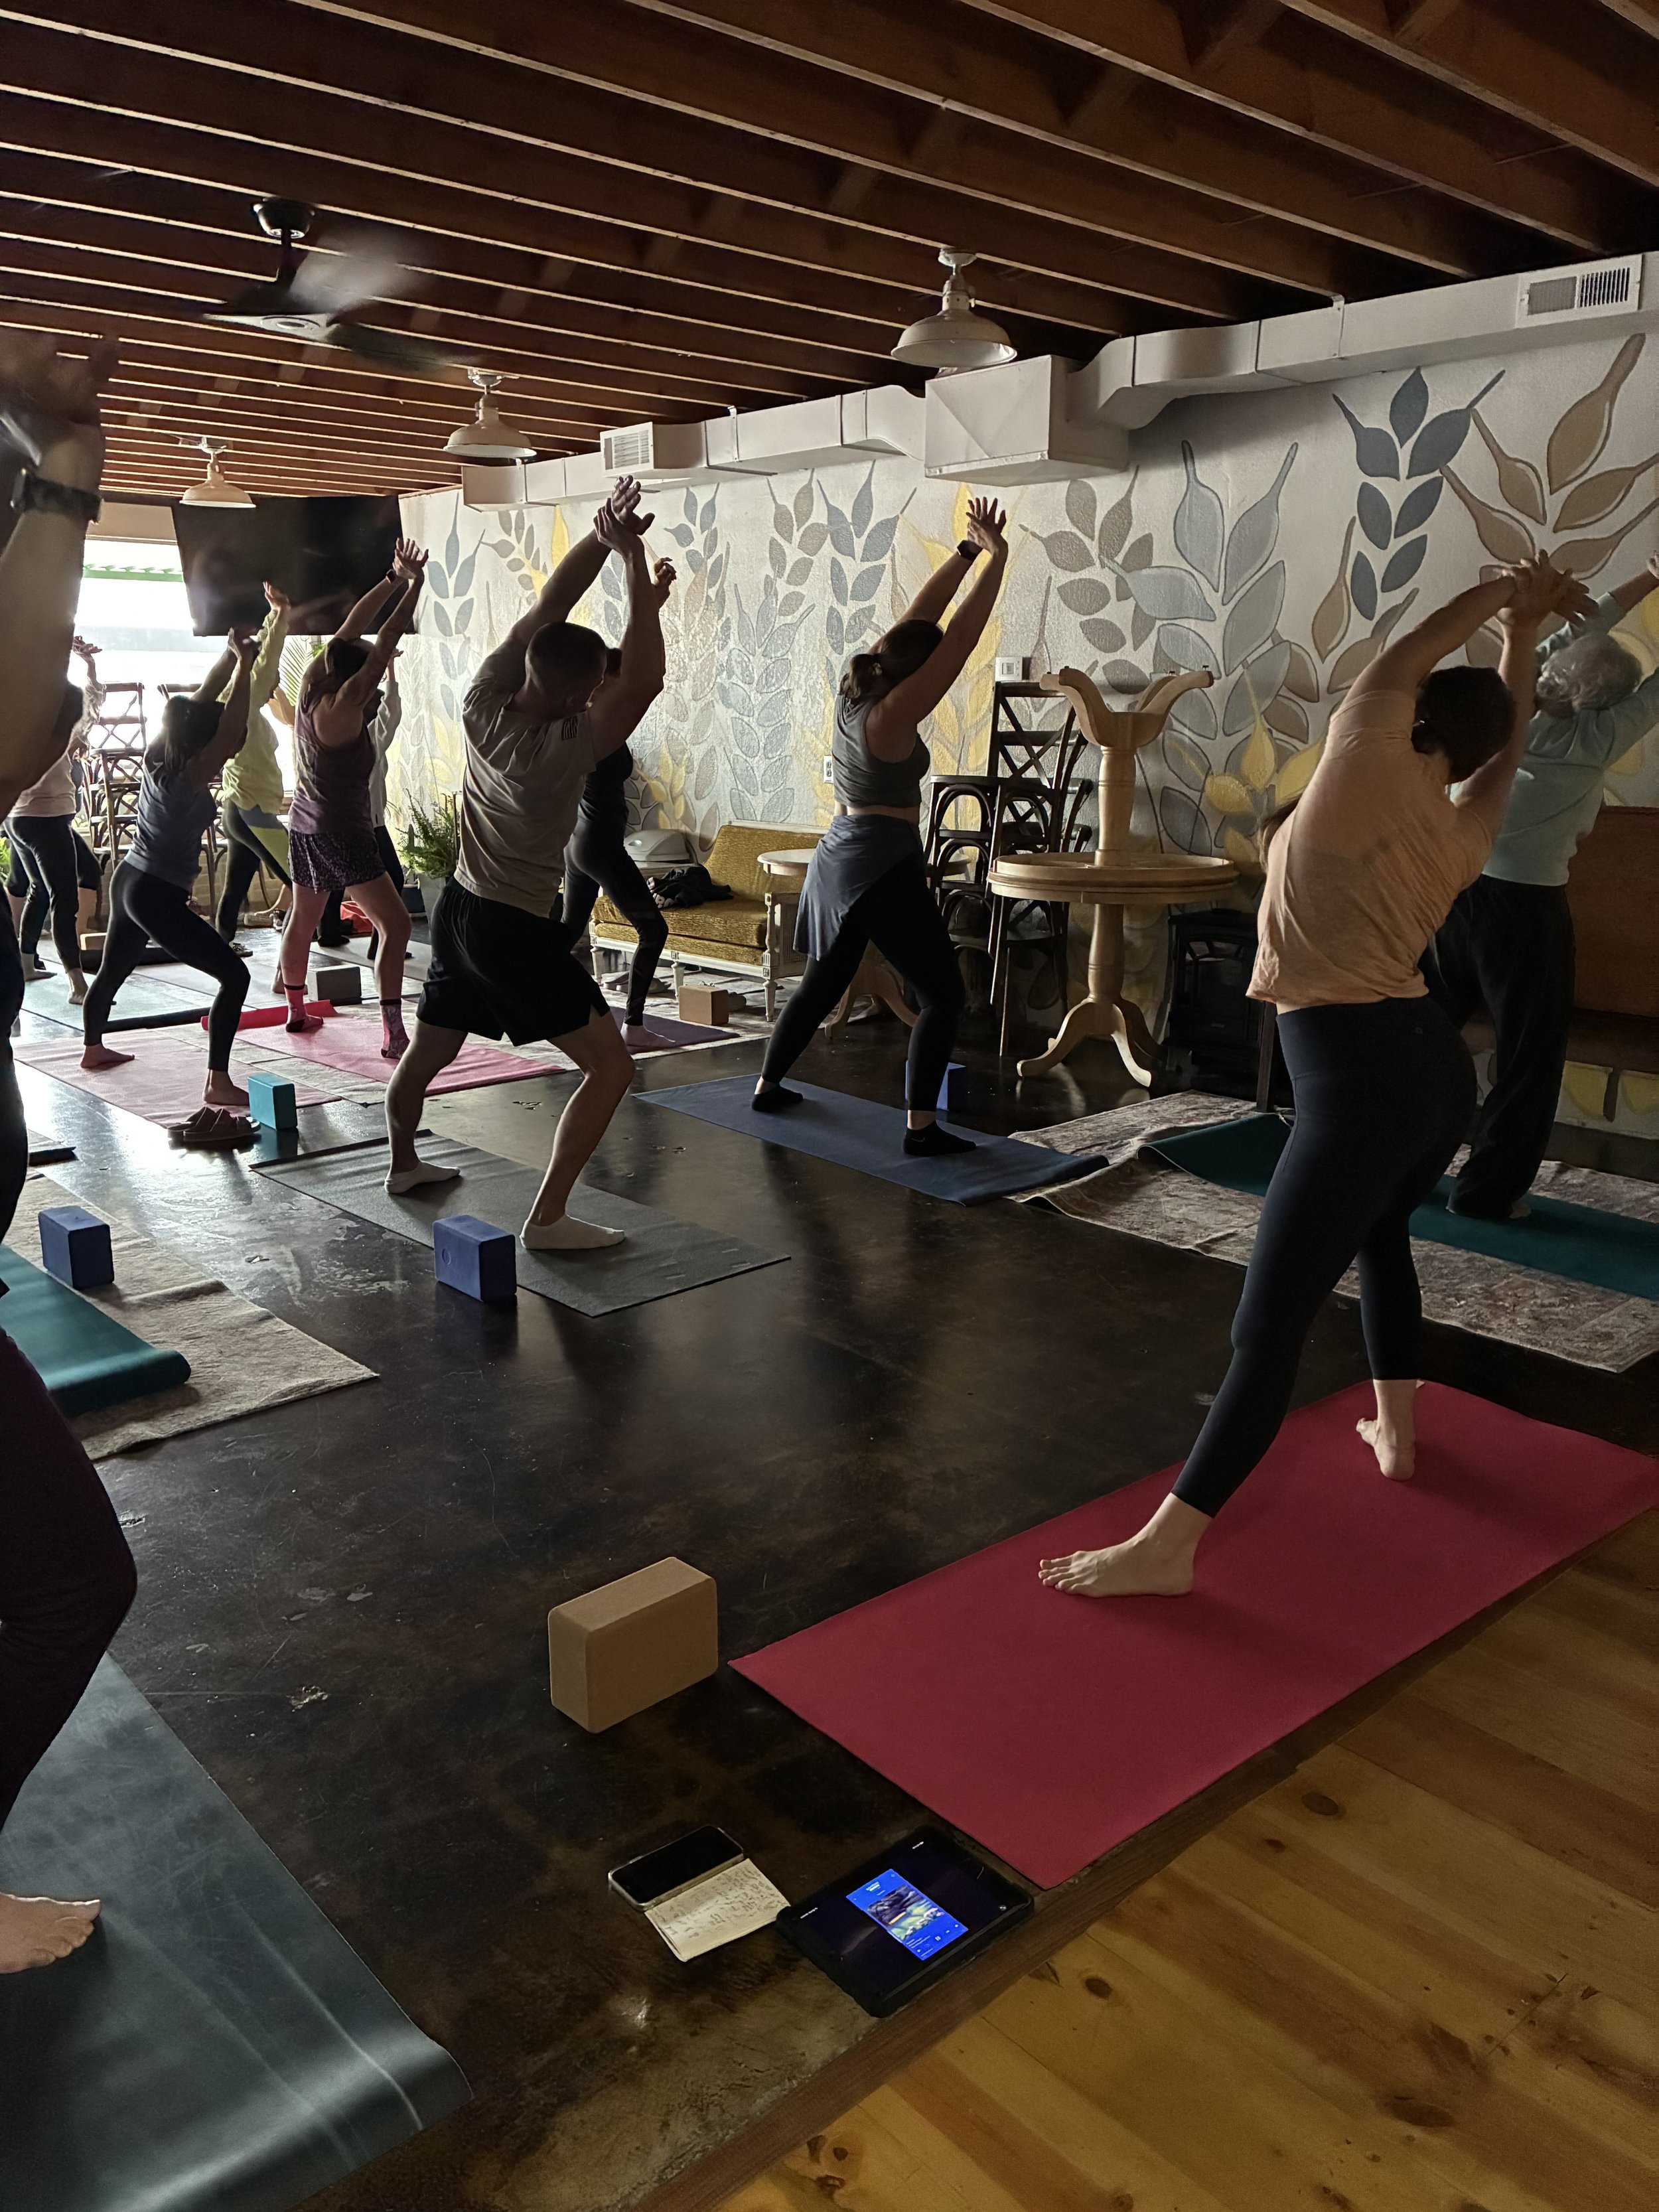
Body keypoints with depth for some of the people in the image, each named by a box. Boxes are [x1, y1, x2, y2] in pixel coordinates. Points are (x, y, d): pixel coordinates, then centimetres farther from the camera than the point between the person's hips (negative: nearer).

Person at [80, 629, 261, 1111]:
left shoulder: (159, 759, 2)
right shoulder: (189, 779, -21)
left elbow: (202, 699, 6)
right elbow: (231, 728, -30)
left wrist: (232, 654, 3)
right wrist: (245, 668, -24)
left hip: (129, 881, 10)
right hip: (159, 898, -10)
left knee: (113, 969, 29)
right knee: (234, 975, -10)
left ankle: (93, 1048, 53)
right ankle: (218, 1084, -15)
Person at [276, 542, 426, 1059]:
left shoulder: (310, 687, 1)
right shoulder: (342, 707, -20)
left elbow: (352, 626, 5)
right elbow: (386, 640, -21)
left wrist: (394, 579, 6)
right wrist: (415, 584, -16)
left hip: (305, 826, 10)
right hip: (342, 835, -10)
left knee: (303, 919, 22)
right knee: (395, 923, -12)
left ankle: (296, 1011, 37)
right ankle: (393, 1034, -20)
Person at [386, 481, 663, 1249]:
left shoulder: (483, 707, -7)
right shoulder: (564, 749, -24)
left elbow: (547, 609, -2)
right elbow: (645, 677, -26)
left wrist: (599, 539, -10)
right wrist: (635, 562, -23)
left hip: (459, 910, 8)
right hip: (517, 929, -8)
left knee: (427, 1049, 26)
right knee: (610, 1064, -6)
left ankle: (403, 1162, 49)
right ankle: (548, 1218, -11)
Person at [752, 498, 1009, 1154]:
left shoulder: (856, 688, 5)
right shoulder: (892, 715, -18)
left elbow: (920, 616, 10)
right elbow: (959, 640, -19)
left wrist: (969, 551, 11)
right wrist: (996, 559, -13)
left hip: (838, 855, 9)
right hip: (884, 865, -9)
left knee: (824, 980, 23)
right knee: (944, 996, -3)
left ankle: (768, 1087, 32)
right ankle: (921, 1127, -8)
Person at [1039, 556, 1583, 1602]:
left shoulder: (1373, 767, -7)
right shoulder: (1465, 832, 12)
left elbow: (1401, 662, 9)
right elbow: (1507, 745, 31)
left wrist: (1500, 597, 23)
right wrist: (1524, 638, 37)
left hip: (1360, 1076, -8)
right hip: (1437, 1065, 9)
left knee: (1270, 1323, -12)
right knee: (1380, 1232, 35)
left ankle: (1166, 1547, -11)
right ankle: (1397, 1431, 47)